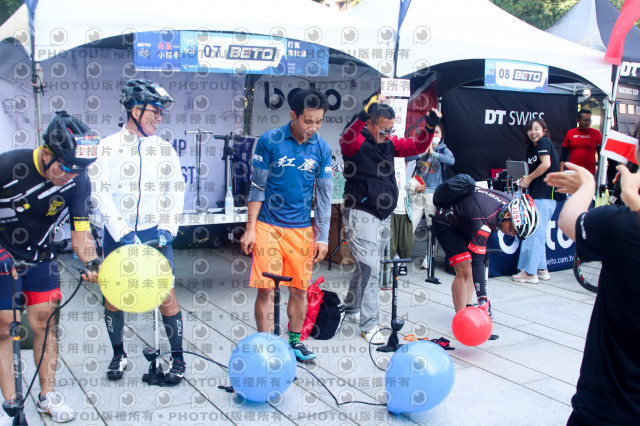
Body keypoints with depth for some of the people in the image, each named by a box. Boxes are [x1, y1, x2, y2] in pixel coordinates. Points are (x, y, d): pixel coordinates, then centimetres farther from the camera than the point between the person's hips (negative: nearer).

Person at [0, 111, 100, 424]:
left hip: (39, 255, 3)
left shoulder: (78, 182, -16)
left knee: (44, 322, 4)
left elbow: (80, 230, -11)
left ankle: (48, 395, 17)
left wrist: (92, 262, -29)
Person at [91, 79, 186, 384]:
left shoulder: (165, 149, 5)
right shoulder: (108, 147, -3)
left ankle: (178, 358, 13)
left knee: (166, 294, -2)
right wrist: (124, 233, -14)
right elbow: (100, 193, -7)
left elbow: (176, 190, 8)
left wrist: (167, 229, -3)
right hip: (117, 235, -1)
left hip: (155, 234, 1)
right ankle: (118, 354, 27)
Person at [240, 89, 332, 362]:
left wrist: (323, 237, 2)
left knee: (300, 288, 8)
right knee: (265, 288, -3)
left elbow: (324, 195, 6)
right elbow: (257, 187, -2)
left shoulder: (322, 149, 1)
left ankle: (295, 342, 25)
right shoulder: (269, 141, -7)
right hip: (268, 226, -2)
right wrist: (250, 229, -4)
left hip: (302, 229, 3)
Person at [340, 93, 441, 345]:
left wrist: (430, 127, -8)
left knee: (367, 266, 18)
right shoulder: (356, 142, -11)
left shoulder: (389, 143, 9)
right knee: (370, 268, -12)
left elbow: (417, 147, 10)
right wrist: (364, 114, -48)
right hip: (361, 214, -8)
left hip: (384, 216, 8)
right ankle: (369, 324, -3)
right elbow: (347, 138, -34)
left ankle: (350, 309, 37)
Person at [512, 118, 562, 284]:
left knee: (536, 233, -8)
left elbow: (546, 165, -19)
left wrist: (529, 178, -10)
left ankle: (530, 272, -5)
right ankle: (542, 270, 19)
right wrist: (527, 178, 5)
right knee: (537, 234, 13)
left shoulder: (544, 142, -6)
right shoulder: (532, 147, 19)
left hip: (545, 195, -10)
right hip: (537, 195, 10)